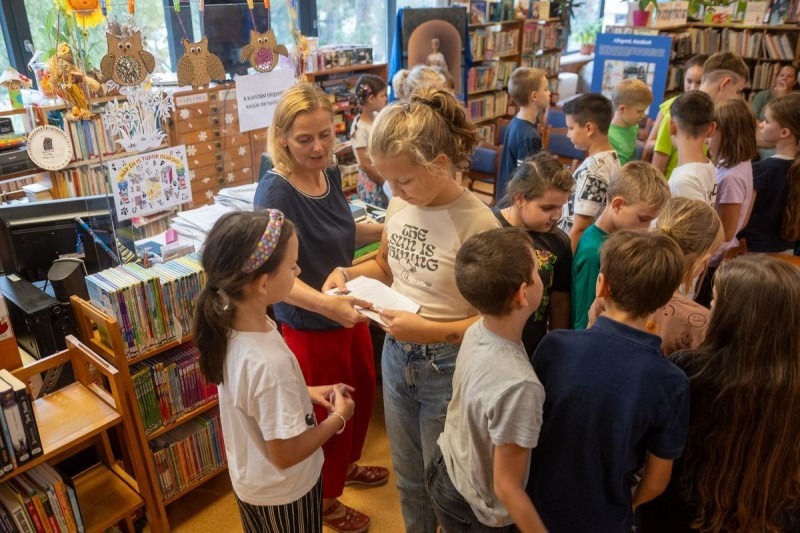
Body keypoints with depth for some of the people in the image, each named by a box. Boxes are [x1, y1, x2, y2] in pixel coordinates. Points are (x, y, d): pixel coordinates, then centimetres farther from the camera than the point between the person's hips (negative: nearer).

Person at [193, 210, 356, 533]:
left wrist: (306, 392, 0)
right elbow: (286, 454, -27)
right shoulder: (270, 363, -39)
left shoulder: (229, 322, -14)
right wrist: (339, 417, -15)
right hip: (282, 493, -7)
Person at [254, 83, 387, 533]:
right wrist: (325, 304, -48)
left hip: (348, 311, 8)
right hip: (311, 326, -8)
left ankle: (347, 465, 56)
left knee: (363, 392, 26)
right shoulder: (275, 192, -26)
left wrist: (387, 228, 0)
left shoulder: (330, 174, -4)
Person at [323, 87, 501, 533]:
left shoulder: (478, 224, -24)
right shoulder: (401, 203, -5)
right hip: (396, 356, 6)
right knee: (408, 477, 25)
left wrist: (430, 331, -27)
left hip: (446, 367, -6)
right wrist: (348, 273, -5)